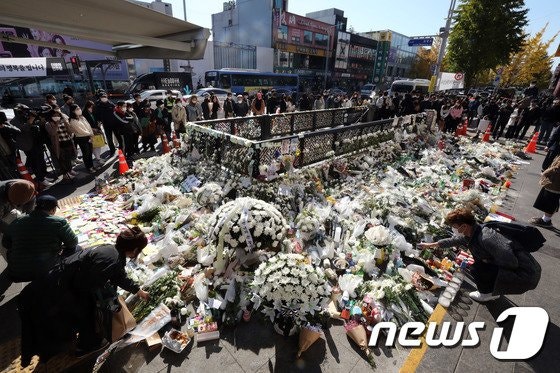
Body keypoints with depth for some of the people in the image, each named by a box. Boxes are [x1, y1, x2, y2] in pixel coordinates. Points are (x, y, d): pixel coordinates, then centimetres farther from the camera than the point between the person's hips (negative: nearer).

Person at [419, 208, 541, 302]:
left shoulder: (486, 238, -31)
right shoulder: (471, 233, -4)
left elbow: (511, 263, -30)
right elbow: (454, 240, 14)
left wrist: (486, 261, -14)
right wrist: (431, 245, 21)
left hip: (526, 275, -9)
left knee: (476, 269, -15)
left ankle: (487, 293, 12)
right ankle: (493, 290, 25)